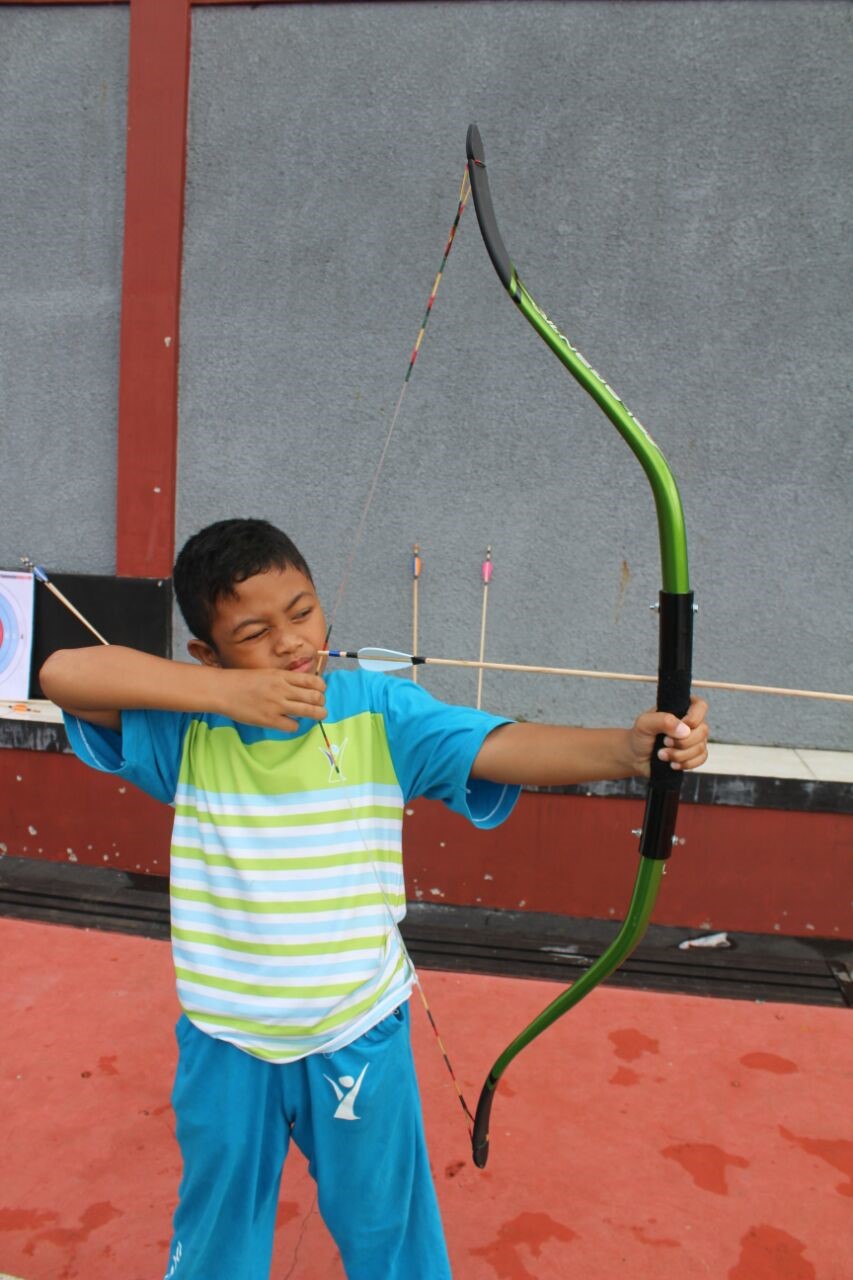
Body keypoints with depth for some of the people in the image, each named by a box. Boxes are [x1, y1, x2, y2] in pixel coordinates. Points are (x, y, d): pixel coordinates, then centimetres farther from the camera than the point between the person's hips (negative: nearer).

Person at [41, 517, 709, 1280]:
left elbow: (507, 748, -27)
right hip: (223, 1043, 2)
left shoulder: (380, 712, -15)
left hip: (357, 1038, -1)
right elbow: (63, 673, -22)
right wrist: (225, 695, -31)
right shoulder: (187, 728, -11)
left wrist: (626, 748, -47)